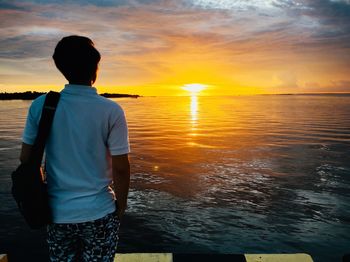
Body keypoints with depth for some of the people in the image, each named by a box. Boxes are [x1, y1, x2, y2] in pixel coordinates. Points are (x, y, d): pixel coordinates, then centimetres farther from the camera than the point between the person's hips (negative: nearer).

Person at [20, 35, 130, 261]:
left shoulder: (41, 106, -6)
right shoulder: (111, 111, -15)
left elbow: (27, 159, 0)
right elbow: (121, 168, -13)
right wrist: (121, 204, 4)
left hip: (57, 212, 3)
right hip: (99, 212, -2)